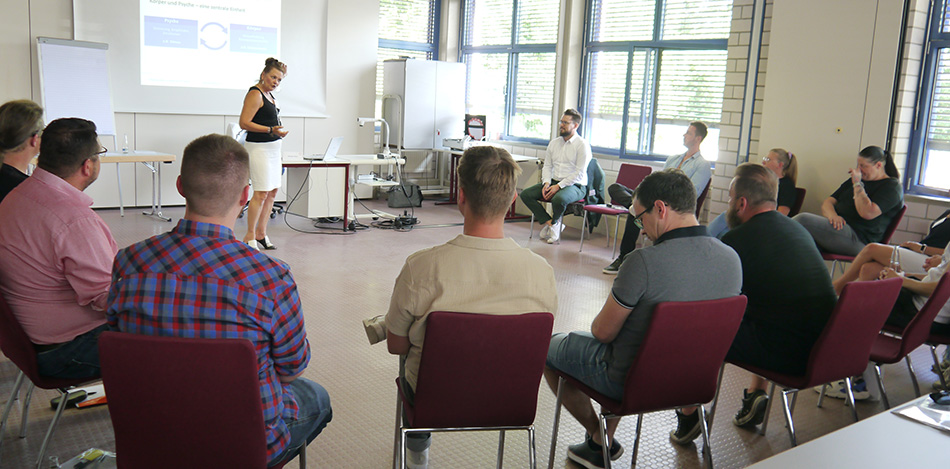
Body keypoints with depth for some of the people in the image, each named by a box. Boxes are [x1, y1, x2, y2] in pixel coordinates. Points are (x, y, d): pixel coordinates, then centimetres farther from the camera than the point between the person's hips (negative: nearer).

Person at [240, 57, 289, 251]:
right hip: (259, 148, -10)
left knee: (272, 191, 8)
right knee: (261, 193, -11)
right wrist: (270, 130, -24)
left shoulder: (269, 94, 16)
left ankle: (261, 234, 16)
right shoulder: (255, 94, -12)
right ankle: (249, 237, -2)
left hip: (273, 147, 10)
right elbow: (244, 123, -18)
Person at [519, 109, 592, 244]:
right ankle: (550, 223, -11)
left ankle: (554, 222, -4)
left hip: (575, 186, -6)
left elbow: (580, 173, -14)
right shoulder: (554, 143, 13)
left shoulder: (582, 145, -8)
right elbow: (547, 166, 13)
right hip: (554, 182, 7)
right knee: (525, 194, -14)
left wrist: (559, 186, -19)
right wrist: (546, 183, -7)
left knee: (559, 199, -39)